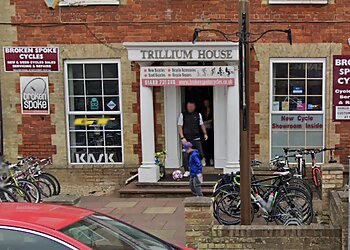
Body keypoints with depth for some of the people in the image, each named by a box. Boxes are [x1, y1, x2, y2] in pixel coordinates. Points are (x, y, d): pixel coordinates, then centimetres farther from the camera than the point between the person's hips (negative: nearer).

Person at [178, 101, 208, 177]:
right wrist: (182, 137, -10)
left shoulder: (198, 115, 8)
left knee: (200, 154, 1)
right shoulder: (182, 115, 0)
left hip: (196, 139, 2)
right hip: (186, 139, -2)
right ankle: (187, 171, 7)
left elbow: (202, 125, 16)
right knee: (185, 155, -5)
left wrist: (205, 133, 4)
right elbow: (180, 127, -2)